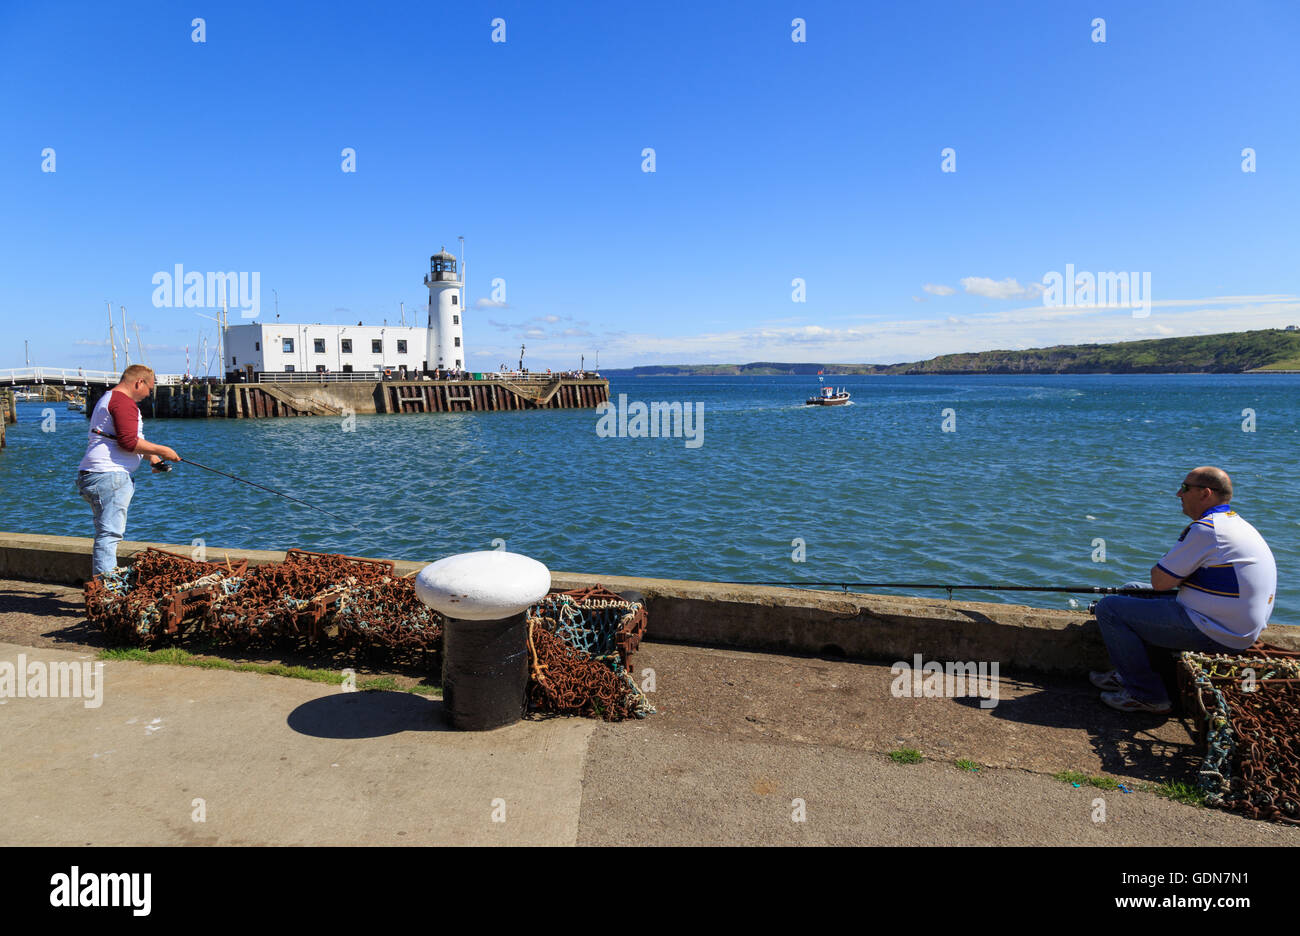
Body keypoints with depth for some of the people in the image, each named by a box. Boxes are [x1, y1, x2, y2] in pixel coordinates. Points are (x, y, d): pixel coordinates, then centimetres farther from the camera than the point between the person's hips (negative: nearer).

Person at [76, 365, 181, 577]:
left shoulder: (107, 399, 26)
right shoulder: (124, 402, -10)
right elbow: (129, 442, -20)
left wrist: (149, 455, 23)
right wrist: (161, 451, -9)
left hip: (92, 475, 11)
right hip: (109, 475, -11)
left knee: (107, 534, 14)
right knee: (110, 534, -13)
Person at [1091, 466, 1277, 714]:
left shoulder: (1205, 529, -20)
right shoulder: (1238, 524, 13)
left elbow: (1160, 581, -17)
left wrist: (1159, 569, 4)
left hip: (1213, 634, -11)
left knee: (1109, 608, -10)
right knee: (1137, 597, 26)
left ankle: (1148, 695, -2)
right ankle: (1127, 674, 28)